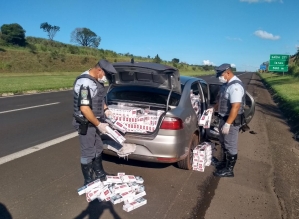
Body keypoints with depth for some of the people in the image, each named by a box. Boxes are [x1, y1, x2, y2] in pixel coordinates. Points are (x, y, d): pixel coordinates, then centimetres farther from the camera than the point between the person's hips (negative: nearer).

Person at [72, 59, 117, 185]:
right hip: (86, 124, -10)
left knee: (98, 149, 21)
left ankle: (99, 174, 38)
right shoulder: (85, 83, -25)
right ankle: (88, 181, 19)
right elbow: (84, 108, -28)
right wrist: (99, 124, -22)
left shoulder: (96, 80, 5)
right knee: (88, 153, 3)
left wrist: (106, 109, 6)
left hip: (95, 122, 10)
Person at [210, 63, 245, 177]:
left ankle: (229, 169, 16)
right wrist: (213, 109, 14)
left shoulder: (235, 86, -24)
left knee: (230, 145, 3)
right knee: (223, 142, 22)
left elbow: (235, 107, -30)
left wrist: (227, 124, -29)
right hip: (224, 118, 10)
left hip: (232, 121, -10)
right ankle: (225, 161, 40)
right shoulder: (227, 84, 8)